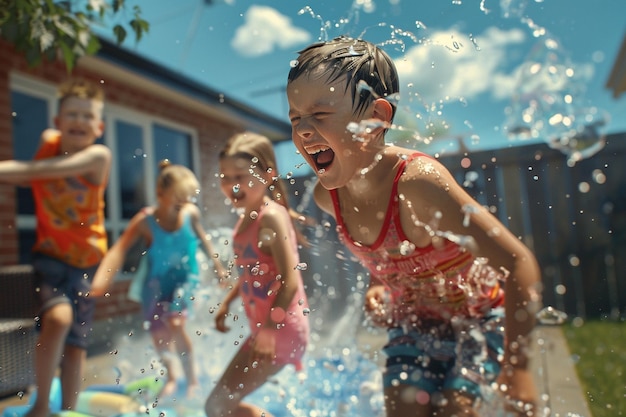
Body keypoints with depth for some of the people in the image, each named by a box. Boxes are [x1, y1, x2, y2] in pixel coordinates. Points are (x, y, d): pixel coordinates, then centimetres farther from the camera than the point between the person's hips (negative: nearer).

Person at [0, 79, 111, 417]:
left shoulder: (98, 155, -15)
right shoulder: (48, 140, -2)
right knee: (58, 317, -26)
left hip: (86, 259, -1)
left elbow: (41, 170, -27)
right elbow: (32, 177, 14)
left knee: (76, 344, 5)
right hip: (50, 253, 1)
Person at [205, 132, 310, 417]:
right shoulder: (246, 217, 7)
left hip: (281, 330, -9)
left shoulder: (271, 216, -21)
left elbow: (291, 280, -25)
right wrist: (226, 304, 21)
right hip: (263, 328, 9)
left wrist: (269, 330, -24)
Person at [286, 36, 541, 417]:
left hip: (477, 316, -4)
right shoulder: (326, 195, -16)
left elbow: (518, 262, -32)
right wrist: (377, 284, -4)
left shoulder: (417, 181, -36)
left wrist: (517, 364, -26)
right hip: (412, 322, 5)